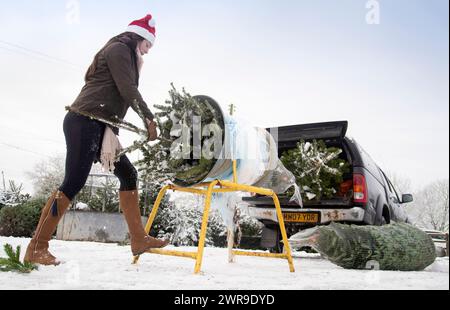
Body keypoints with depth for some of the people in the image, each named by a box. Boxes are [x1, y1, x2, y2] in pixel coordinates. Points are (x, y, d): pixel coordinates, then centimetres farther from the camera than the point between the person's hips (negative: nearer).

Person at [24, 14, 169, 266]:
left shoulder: (125, 56, 28)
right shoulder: (119, 48, -1)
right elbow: (128, 90, -11)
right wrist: (149, 118, -6)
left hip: (100, 128, 10)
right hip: (86, 122, -10)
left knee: (128, 174, 6)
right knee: (73, 184, -13)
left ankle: (139, 239, 6)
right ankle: (36, 249, -7)